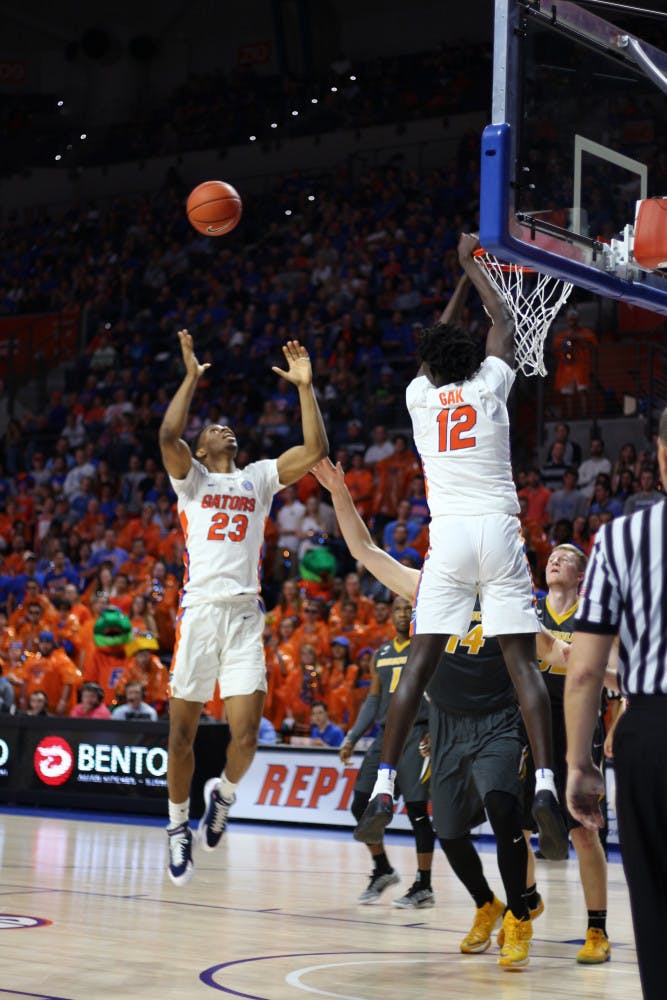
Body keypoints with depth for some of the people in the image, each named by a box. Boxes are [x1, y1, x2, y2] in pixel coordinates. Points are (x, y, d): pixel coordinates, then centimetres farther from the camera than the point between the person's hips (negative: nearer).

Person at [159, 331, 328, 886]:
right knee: (183, 730, 3)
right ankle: (178, 825, 22)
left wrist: (305, 387, 3)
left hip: (246, 616, 1)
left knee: (246, 733, -10)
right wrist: (192, 376, -3)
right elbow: (169, 433, -9)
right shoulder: (191, 479, 11)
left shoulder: (260, 477, 18)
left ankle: (224, 793, 22)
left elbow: (315, 450, 5)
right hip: (200, 611, -1)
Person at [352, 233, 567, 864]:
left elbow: (436, 342, 31)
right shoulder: (490, 386, 6)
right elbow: (503, 321, 24)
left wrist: (463, 275, 42)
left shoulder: (420, 396, 10)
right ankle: (545, 786, -17)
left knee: (419, 663, 2)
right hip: (499, 532, -1)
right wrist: (473, 263, 37)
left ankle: (384, 789, -3)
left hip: (448, 535, 1)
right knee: (522, 662, -3)